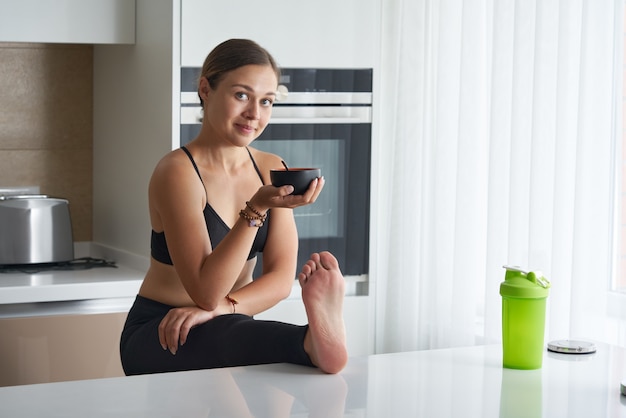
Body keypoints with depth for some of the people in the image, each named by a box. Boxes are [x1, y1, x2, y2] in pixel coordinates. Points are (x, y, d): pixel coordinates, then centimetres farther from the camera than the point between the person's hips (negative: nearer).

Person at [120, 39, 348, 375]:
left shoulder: (272, 169, 4)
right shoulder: (178, 172, -18)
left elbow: (281, 279, -5)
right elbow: (207, 292, -24)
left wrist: (219, 309, -25)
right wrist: (256, 209, -35)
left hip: (231, 331, 6)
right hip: (160, 337, -6)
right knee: (228, 334, -42)